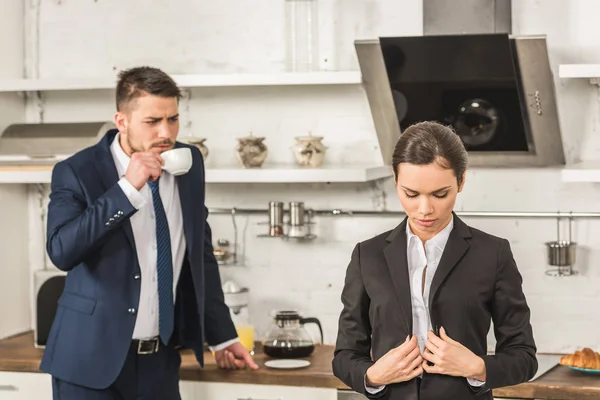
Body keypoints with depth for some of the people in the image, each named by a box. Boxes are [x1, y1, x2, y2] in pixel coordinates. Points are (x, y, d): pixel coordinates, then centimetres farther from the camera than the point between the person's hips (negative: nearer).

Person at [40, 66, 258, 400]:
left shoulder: (189, 163, 4)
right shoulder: (77, 172, -9)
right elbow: (62, 251, -23)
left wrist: (222, 336, 14)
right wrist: (127, 188, -27)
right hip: (93, 360, -4)